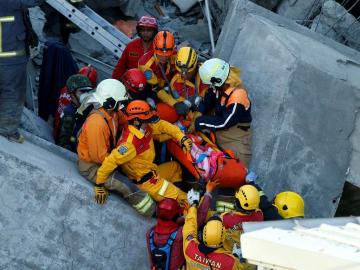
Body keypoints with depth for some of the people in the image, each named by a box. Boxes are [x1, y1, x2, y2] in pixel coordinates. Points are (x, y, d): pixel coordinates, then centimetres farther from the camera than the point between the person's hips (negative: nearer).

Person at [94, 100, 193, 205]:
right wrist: (99, 186, -27)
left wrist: (182, 138, -10)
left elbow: (162, 125, 2)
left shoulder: (143, 127, -9)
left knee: (176, 167, 29)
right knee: (183, 199, -6)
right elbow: (110, 162, -35)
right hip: (146, 182, -9)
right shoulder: (131, 143, -34)